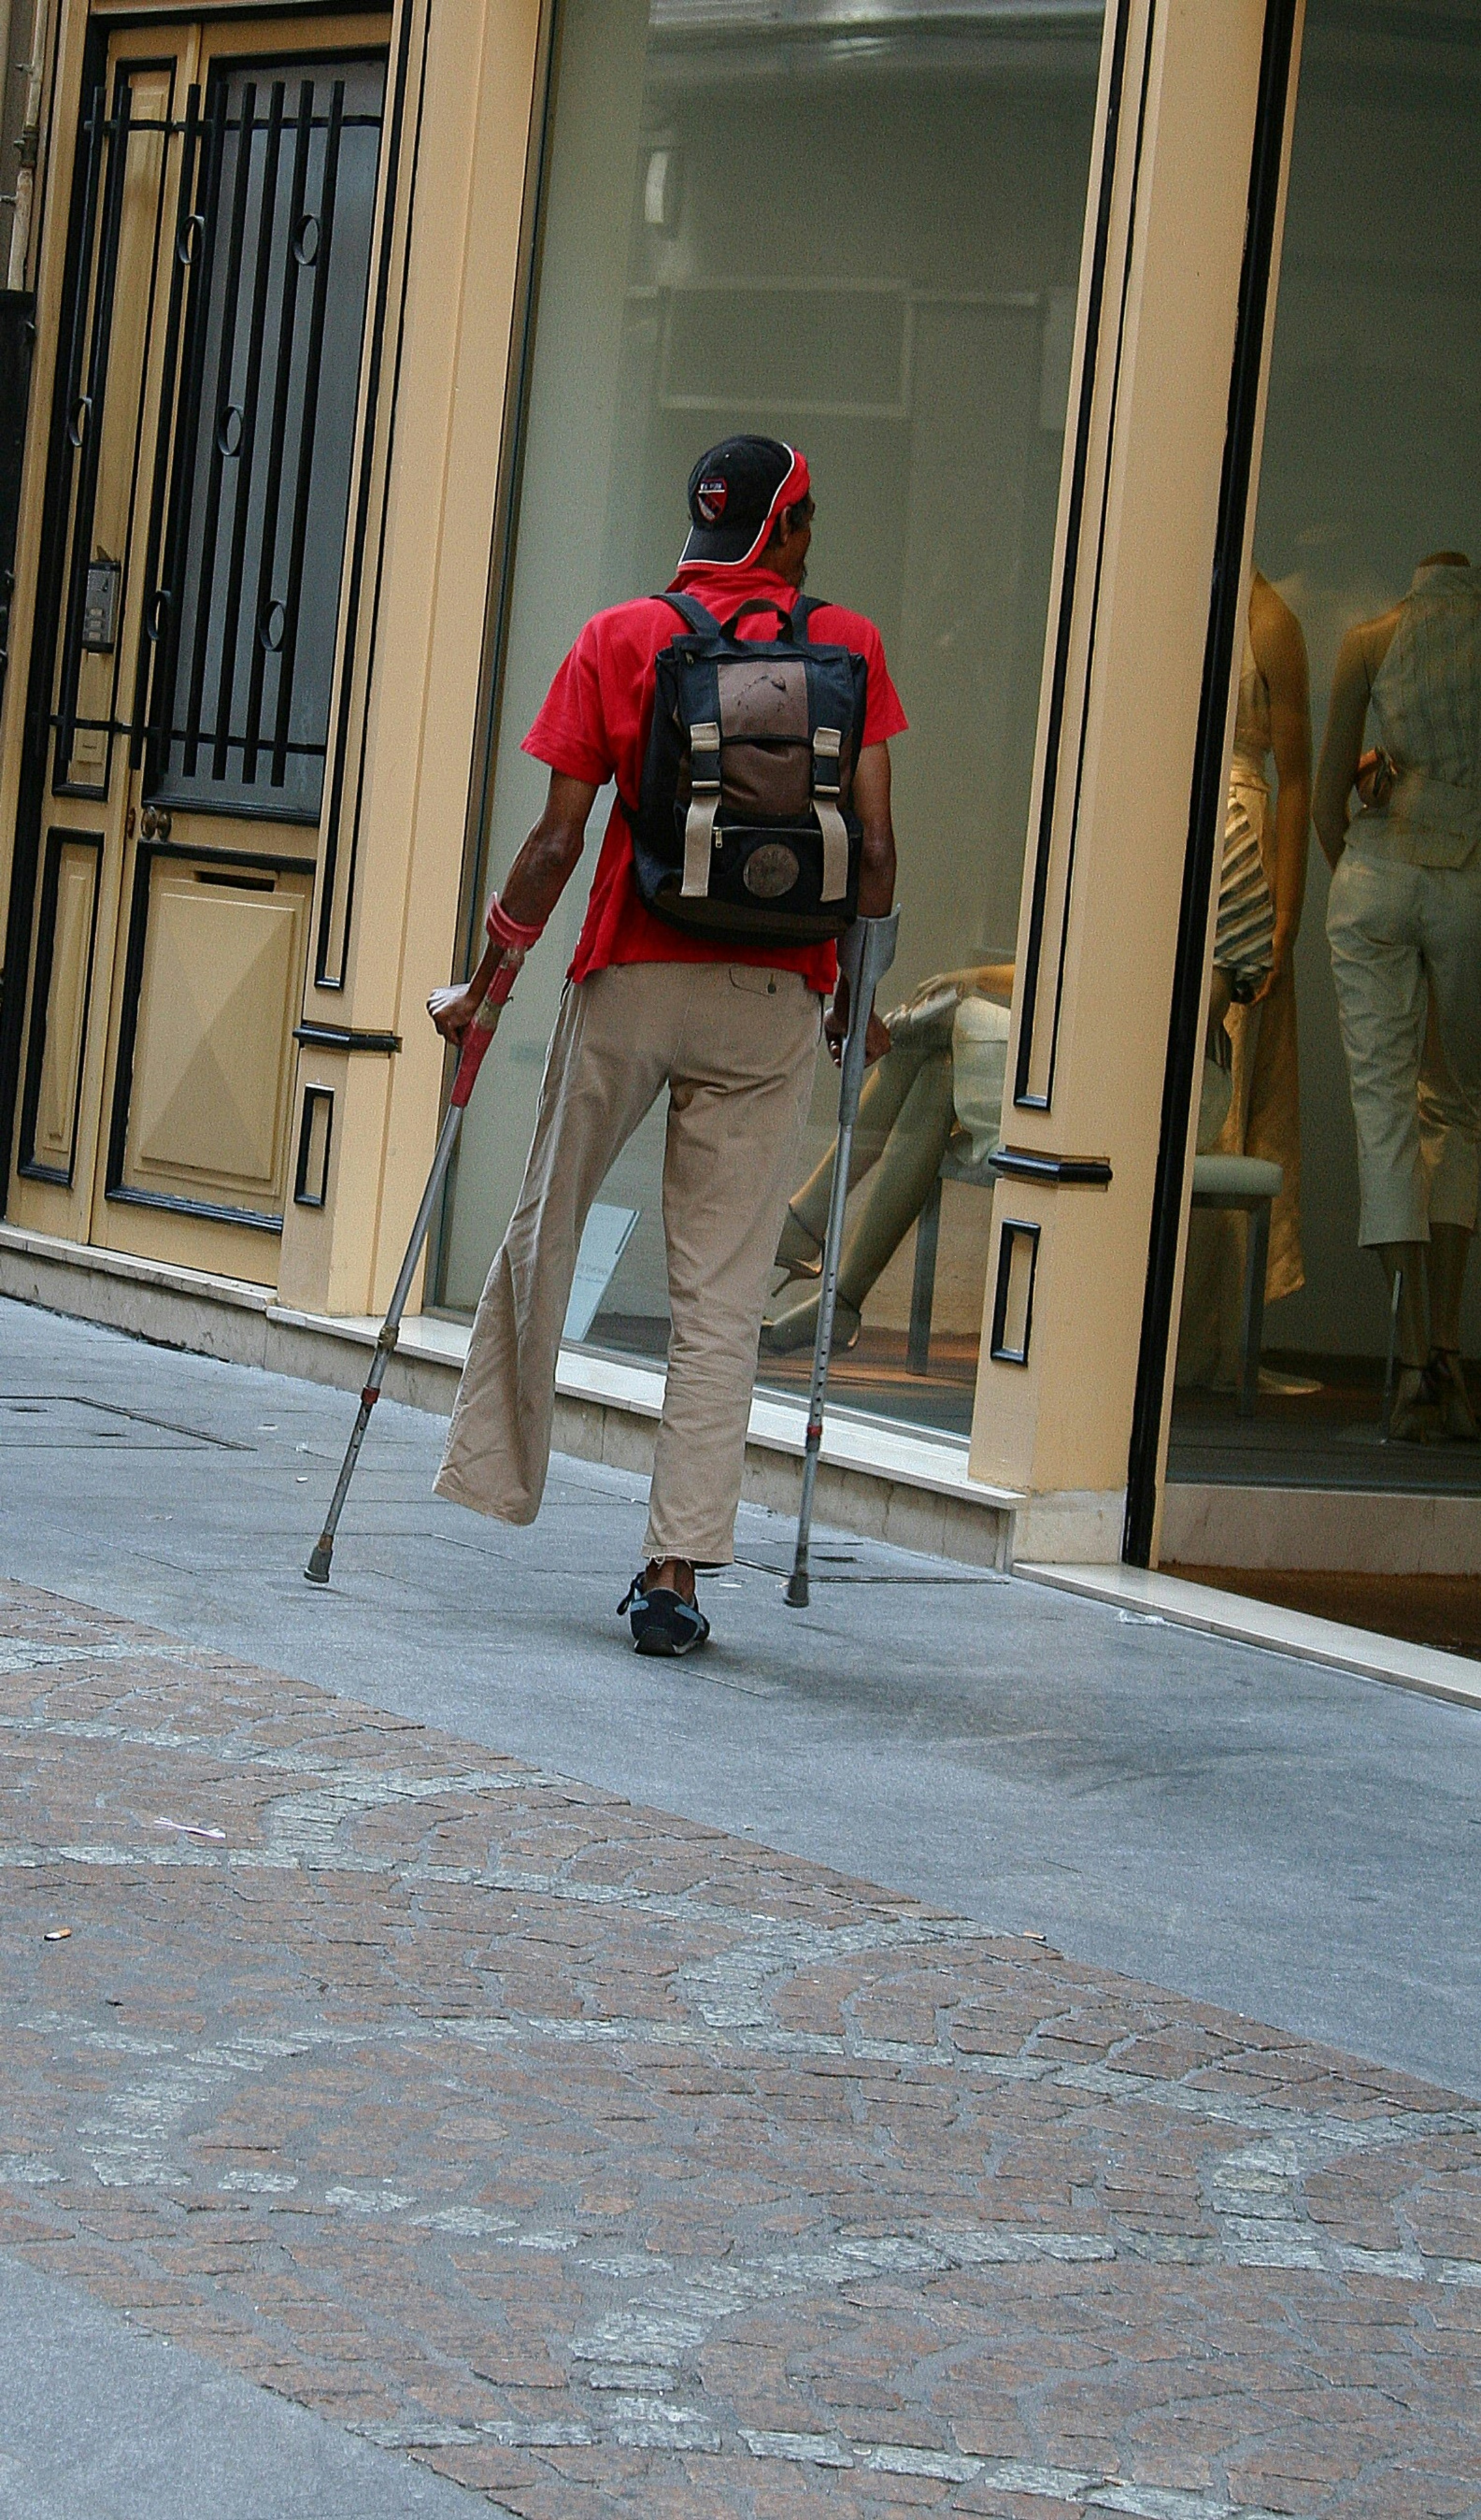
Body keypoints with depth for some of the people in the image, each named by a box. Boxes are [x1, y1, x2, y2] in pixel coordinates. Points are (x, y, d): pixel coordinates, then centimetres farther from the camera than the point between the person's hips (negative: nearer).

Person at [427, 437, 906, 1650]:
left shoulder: (618, 640, 1)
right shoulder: (847, 645, 2)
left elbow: (558, 839, -2)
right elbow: (874, 847, -1)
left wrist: (484, 985, 7)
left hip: (629, 981, 0)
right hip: (771, 1001, 0)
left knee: (544, 1231, 19)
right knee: (723, 1291, 1)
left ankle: (498, 1468, 29)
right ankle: (679, 1567, -4)